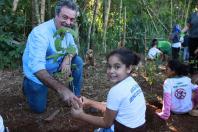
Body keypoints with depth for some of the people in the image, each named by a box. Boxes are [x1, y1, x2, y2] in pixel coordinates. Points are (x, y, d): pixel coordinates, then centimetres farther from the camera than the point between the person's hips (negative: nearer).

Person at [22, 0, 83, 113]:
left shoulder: (66, 30, -12)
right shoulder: (40, 33, -36)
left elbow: (73, 47, 2)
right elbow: (37, 67, -47)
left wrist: (68, 58, -24)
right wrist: (61, 89, -59)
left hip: (56, 64, 6)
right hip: (36, 73, -6)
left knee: (78, 61, -11)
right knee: (39, 108, -3)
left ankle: (76, 97, 3)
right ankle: (28, 84, 25)